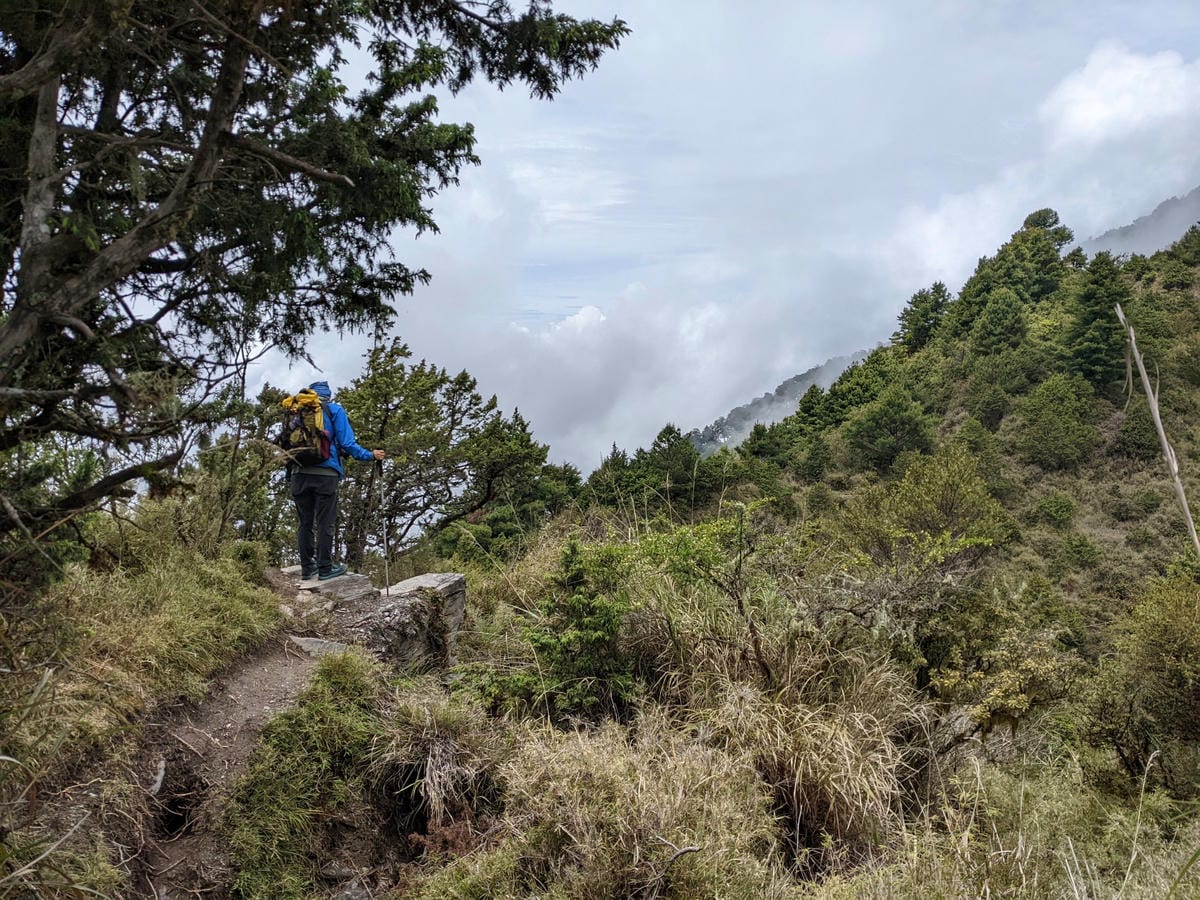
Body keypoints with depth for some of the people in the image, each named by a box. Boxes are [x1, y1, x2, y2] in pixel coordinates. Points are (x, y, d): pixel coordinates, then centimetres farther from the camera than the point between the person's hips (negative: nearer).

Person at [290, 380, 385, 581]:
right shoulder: (335, 411, 2)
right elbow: (347, 443, -4)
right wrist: (370, 455, 6)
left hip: (301, 474, 4)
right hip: (326, 474, -3)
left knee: (305, 523, 10)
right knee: (325, 523, 1)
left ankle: (307, 568, 14)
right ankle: (325, 568, 3)